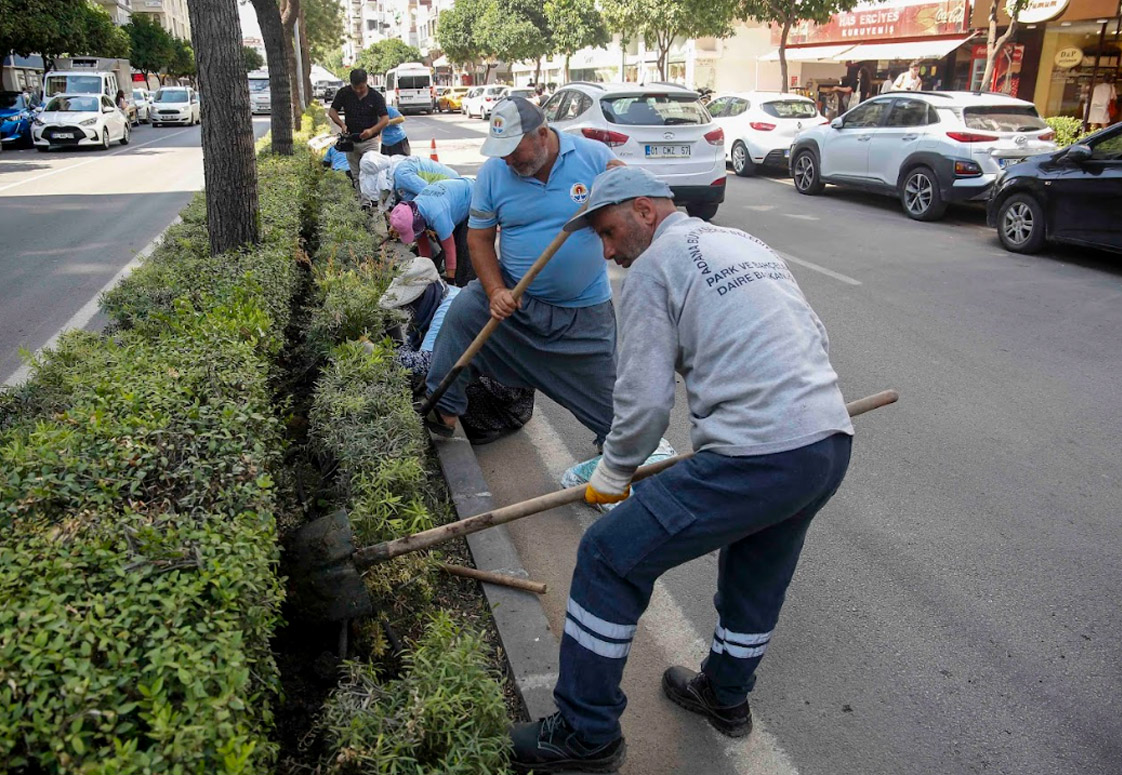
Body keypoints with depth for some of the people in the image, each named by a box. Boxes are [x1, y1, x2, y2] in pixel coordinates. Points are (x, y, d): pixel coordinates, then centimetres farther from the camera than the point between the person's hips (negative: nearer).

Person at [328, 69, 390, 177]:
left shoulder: (375, 97, -10)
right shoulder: (344, 93, -4)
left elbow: (385, 119, -14)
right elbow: (332, 111, 2)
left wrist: (372, 130, -33)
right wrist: (342, 124, -18)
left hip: (369, 141, -3)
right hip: (350, 141, 3)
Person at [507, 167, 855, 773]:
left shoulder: (653, 268, -2)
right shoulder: (748, 242, 22)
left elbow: (644, 401, -7)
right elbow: (814, 341, 24)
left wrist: (611, 475, 9)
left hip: (757, 459, -9)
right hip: (832, 443, 9)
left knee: (609, 559, 1)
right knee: (757, 572, 29)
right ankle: (726, 696, 51)